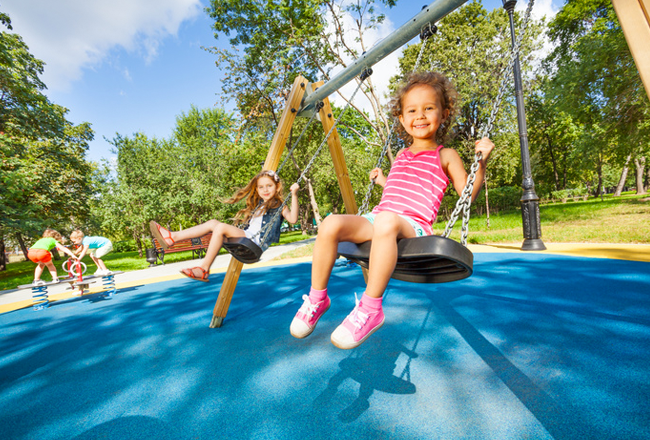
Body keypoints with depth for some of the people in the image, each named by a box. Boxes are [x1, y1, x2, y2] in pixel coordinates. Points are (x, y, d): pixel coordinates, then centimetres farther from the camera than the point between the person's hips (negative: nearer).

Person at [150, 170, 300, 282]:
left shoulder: (279, 205, 3)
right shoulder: (257, 205, 25)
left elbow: (292, 219, -17)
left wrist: (294, 195, -22)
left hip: (256, 243, -8)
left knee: (221, 228, -25)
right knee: (213, 223, -4)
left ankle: (203, 269, -20)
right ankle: (172, 237, -4)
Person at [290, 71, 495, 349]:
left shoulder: (446, 157, 11)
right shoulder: (401, 155, 25)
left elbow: (468, 194, 6)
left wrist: (481, 161, -5)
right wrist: (382, 180, 39)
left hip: (413, 226, -5)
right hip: (376, 219, 5)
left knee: (387, 221, -41)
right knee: (331, 224, -21)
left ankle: (371, 308, -29)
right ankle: (317, 298, -7)